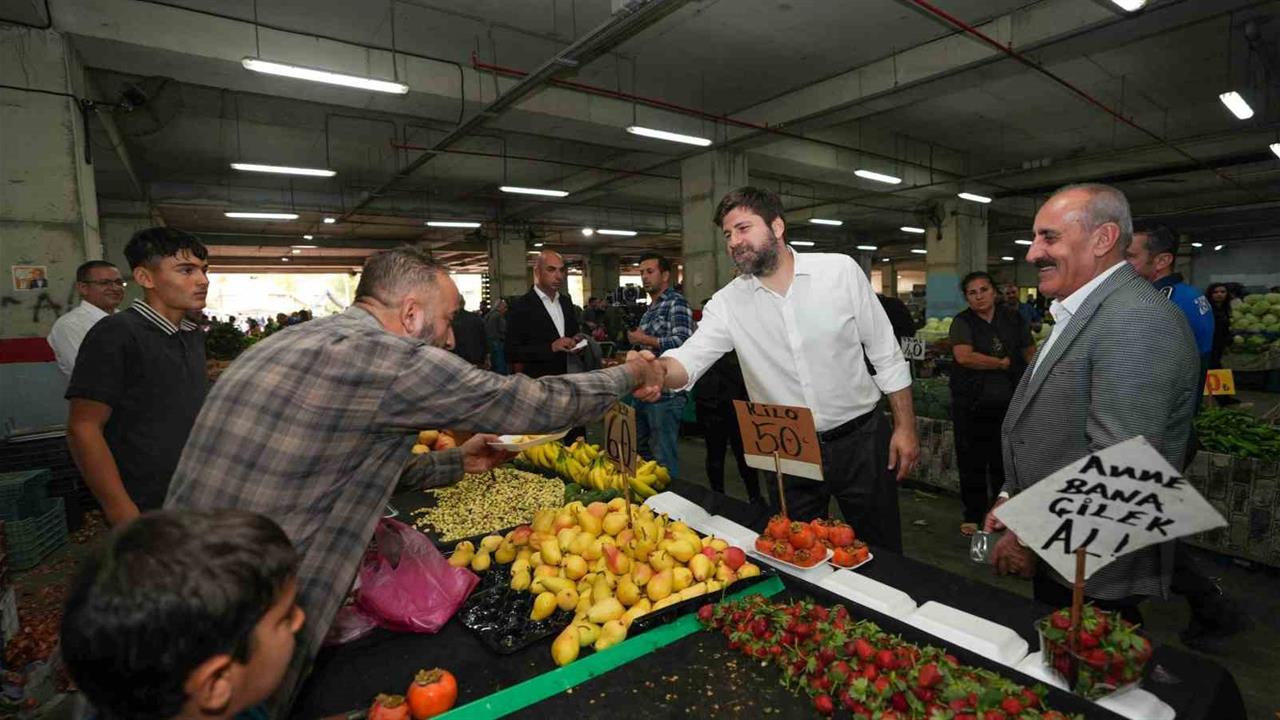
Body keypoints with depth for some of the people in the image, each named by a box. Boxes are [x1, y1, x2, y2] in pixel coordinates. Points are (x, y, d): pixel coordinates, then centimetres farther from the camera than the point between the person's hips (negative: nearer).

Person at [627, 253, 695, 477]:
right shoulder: (650, 309, 17)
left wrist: (645, 339, -13)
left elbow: (682, 342, -22)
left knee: (664, 458, -1)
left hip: (665, 393, -9)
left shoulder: (676, 303, -9)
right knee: (641, 452, 18)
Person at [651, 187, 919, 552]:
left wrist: (905, 427, -3)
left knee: (882, 554, 16)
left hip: (860, 439, 0)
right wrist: (658, 369, -41)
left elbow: (886, 355, -3)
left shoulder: (841, 271, -8)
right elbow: (688, 360, -18)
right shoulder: (727, 303, -6)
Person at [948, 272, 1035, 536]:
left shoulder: (1012, 318, 6)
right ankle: (973, 515, 19)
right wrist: (1003, 363, -9)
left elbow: (1029, 351, 12)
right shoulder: (963, 322, -4)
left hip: (1008, 403, 2)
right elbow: (963, 356, -19)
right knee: (972, 462, 5)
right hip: (972, 405, -2)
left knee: (1004, 461, 9)